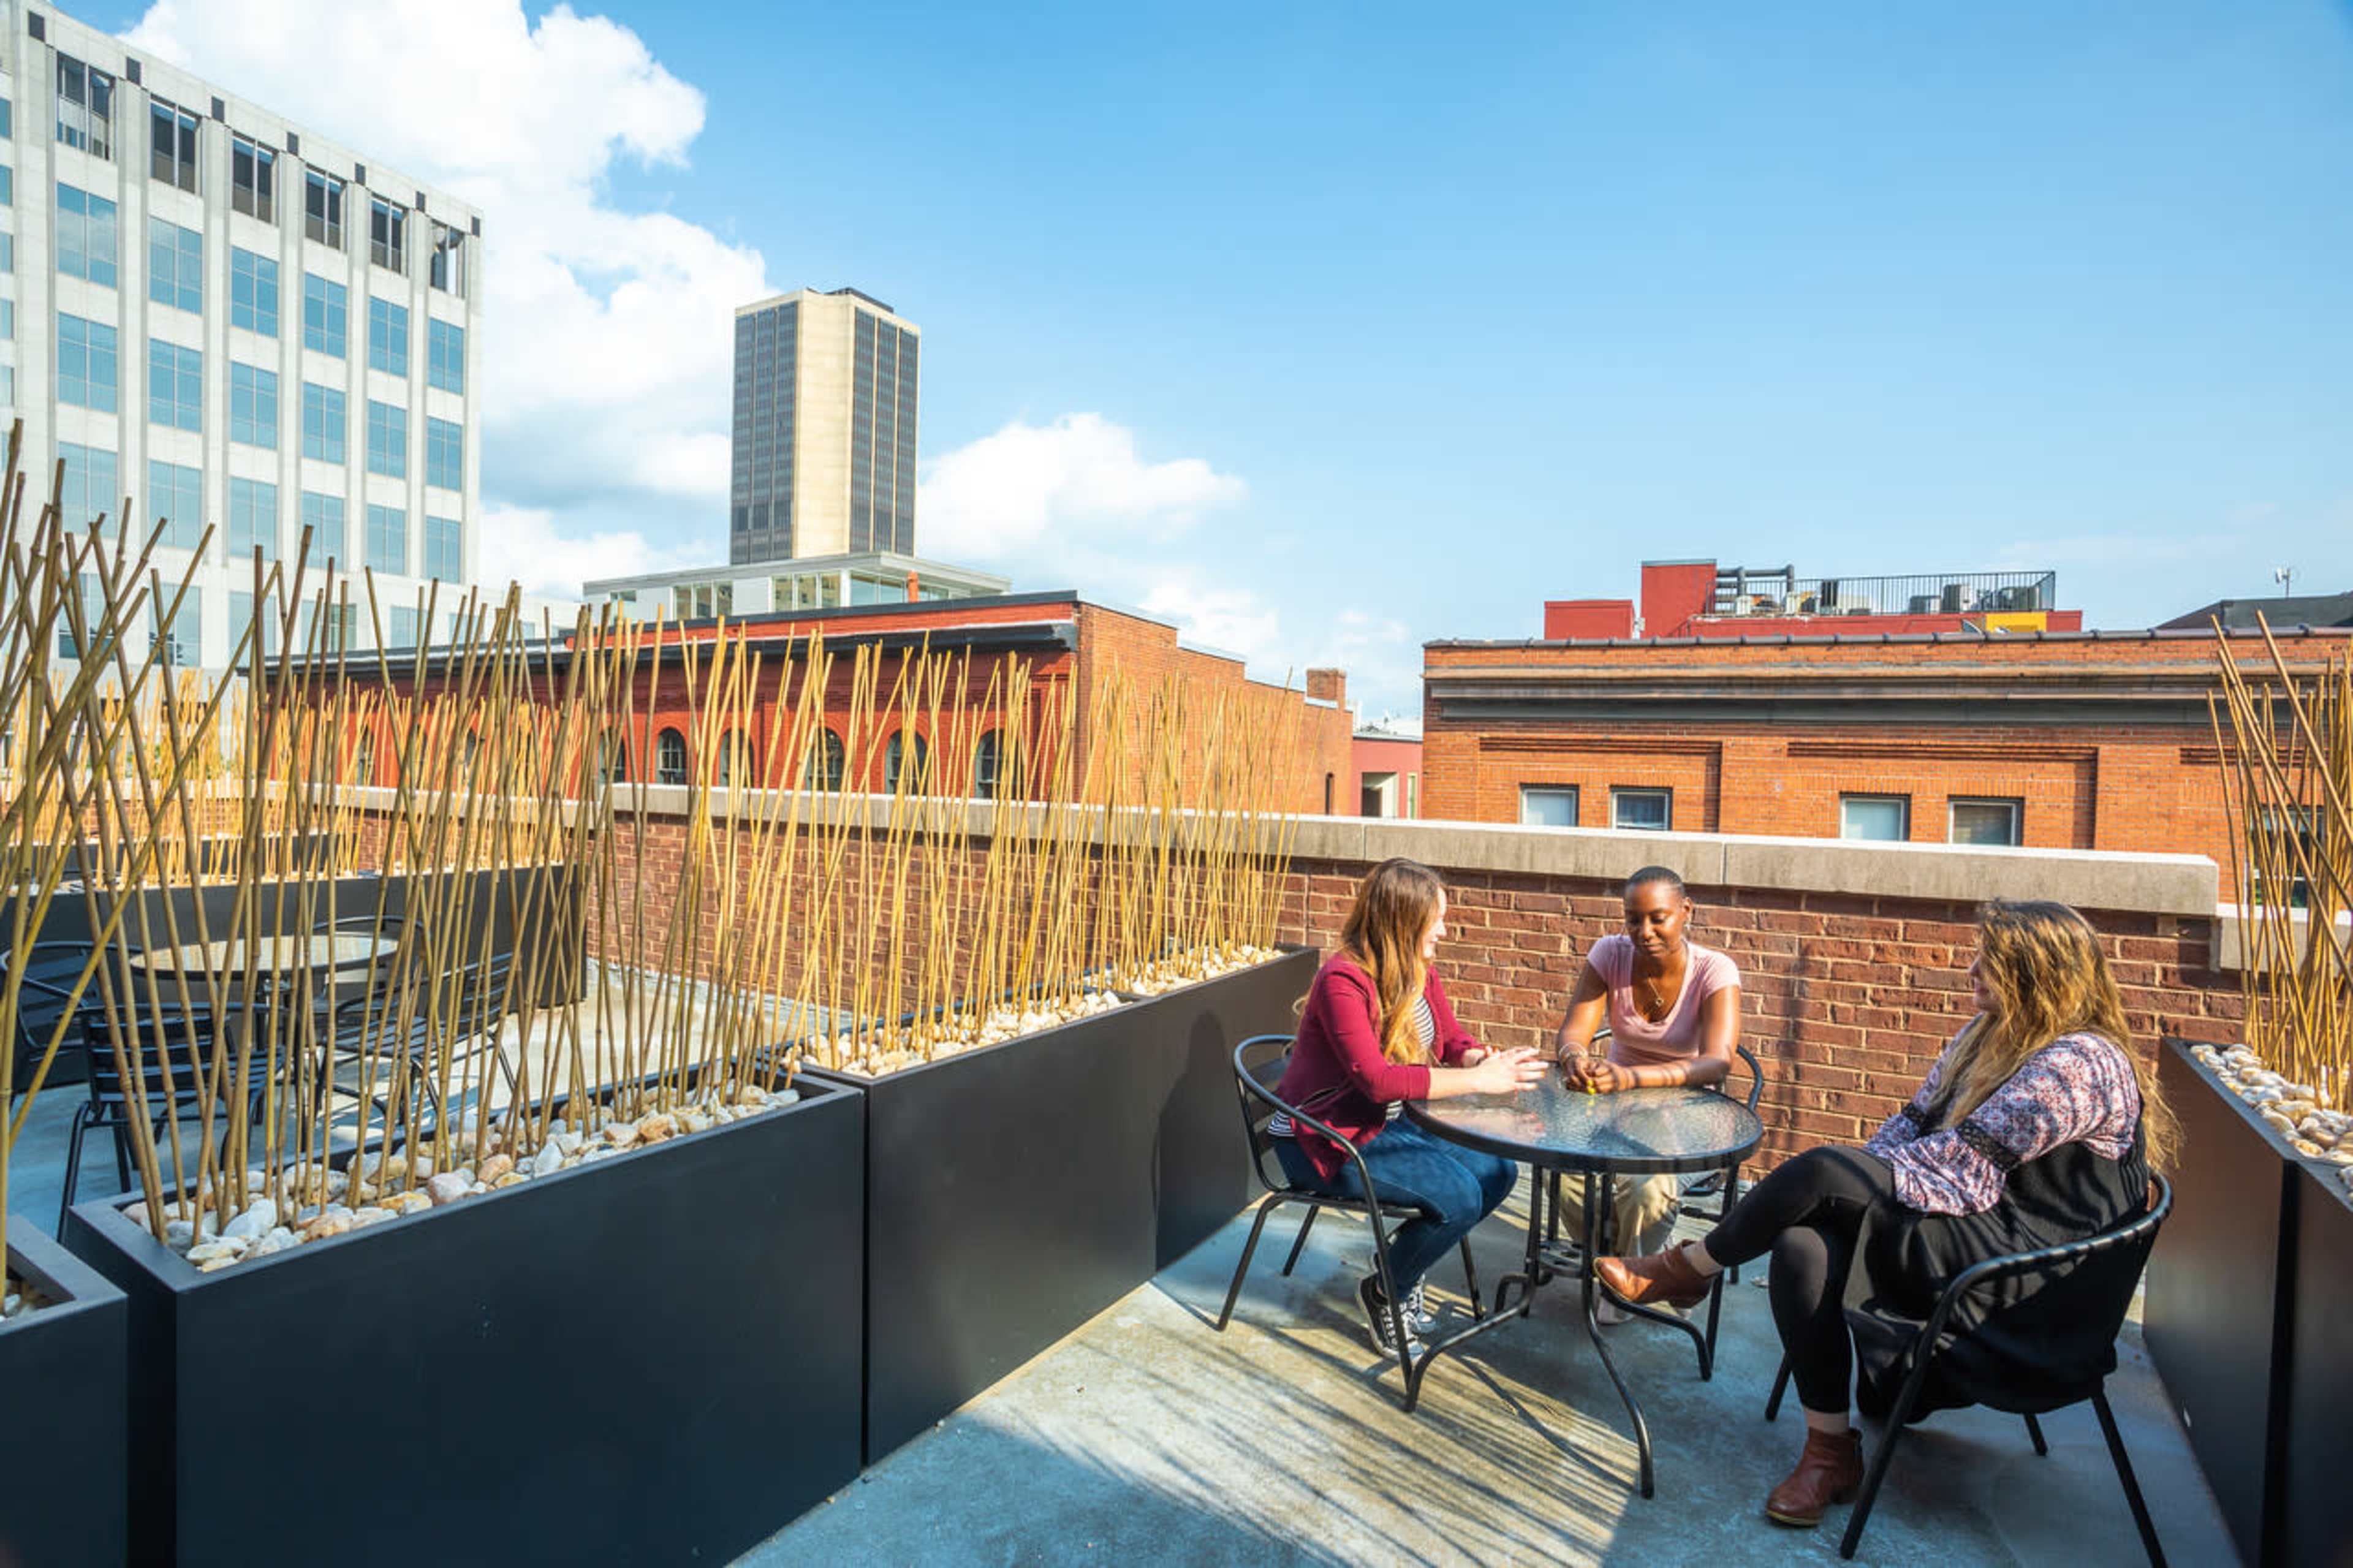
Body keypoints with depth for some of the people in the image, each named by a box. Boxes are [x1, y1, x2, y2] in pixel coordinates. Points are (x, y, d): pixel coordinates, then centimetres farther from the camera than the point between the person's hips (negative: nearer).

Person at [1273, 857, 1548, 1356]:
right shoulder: (1343, 979, -26)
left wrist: (1491, 1062, -19)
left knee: (1498, 1171, -5)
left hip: (1389, 1125, 9)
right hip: (1325, 1138, -9)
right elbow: (1377, 1080, -32)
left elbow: (1456, 1043, 6)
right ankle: (1385, 1293, 7)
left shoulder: (1420, 972, 1)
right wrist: (1480, 1080, -31)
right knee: (1458, 1196, -21)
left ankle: (1405, 1275, 16)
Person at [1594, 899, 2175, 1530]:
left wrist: (1852, 1178, -12)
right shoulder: (1991, 1034, 14)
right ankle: (1830, 1453, -9)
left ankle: (1685, 1268, -9)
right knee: (1803, 1245, -19)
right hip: (1968, 1238, 9)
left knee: (1825, 1170, -26)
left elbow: (1965, 1166, -21)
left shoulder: (2080, 1063, -16)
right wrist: (1862, 1182, -5)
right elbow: (1915, 1121, 13)